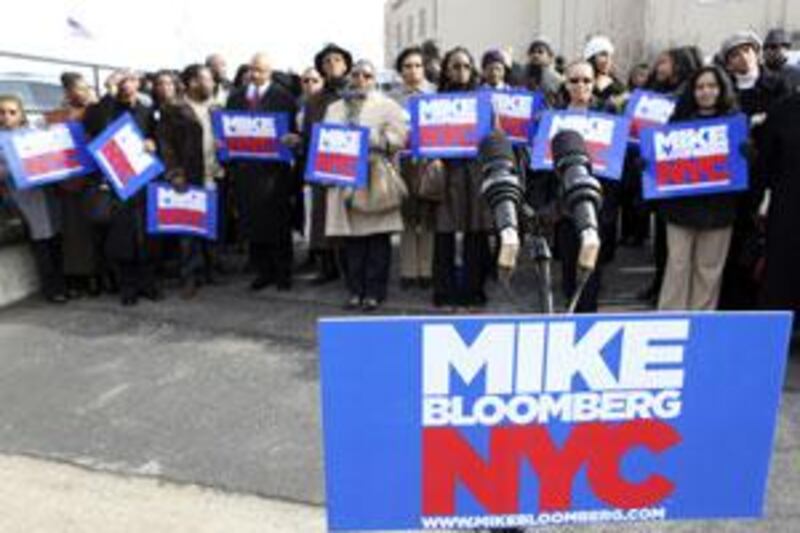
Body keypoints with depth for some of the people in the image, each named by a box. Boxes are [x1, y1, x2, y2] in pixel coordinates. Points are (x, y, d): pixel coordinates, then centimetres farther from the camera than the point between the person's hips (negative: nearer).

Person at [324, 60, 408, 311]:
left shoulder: (387, 106, 8)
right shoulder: (335, 108, 20)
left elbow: (397, 138, -5)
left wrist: (371, 139, -16)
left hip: (376, 180, -3)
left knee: (378, 238, -3)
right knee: (351, 237, 2)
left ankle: (374, 291, 5)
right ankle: (355, 290, 12)